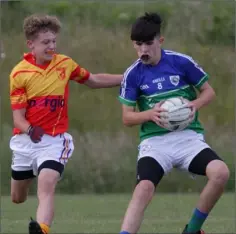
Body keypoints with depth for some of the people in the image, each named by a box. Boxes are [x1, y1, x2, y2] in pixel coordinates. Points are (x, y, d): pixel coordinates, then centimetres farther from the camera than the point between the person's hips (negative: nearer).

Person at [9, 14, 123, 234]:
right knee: (17, 198, 18)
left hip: (54, 140, -1)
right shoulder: (19, 73, -9)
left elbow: (93, 81, 16)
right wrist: (30, 130, -32)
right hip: (26, 140, 1)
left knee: (46, 185, -28)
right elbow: (18, 117, -10)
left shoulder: (65, 64, -2)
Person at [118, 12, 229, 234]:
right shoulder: (132, 74, 0)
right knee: (144, 188, -28)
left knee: (220, 173, -26)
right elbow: (127, 117, 4)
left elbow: (208, 92, 9)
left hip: (188, 136, 0)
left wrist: (195, 104, -13)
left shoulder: (181, 62, -2)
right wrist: (150, 114, -16)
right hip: (154, 141, 0)